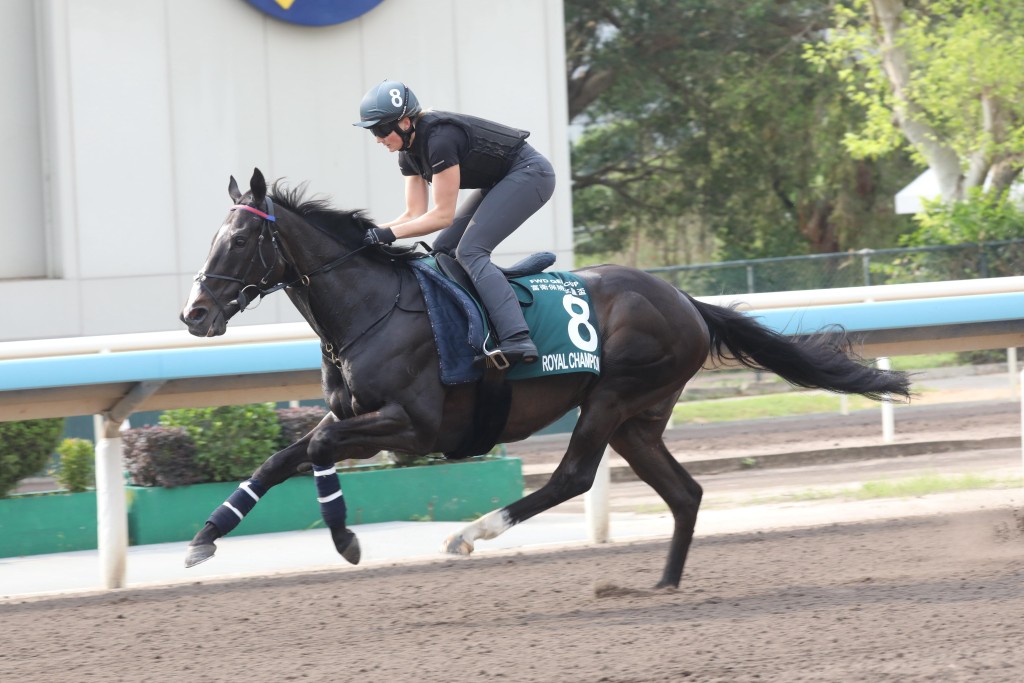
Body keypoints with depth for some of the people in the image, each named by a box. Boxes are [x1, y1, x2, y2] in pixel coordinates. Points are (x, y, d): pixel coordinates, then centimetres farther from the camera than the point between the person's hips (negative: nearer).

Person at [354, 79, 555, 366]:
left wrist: (389, 233, -28)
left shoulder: (440, 139, -28)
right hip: (502, 181, 10)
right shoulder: (409, 151, 1)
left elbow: (442, 215, -26)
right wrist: (367, 232, -11)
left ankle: (517, 340, -36)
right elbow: (415, 215, 1)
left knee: (469, 251, -23)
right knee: (442, 251, 4)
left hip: (530, 174, -10)